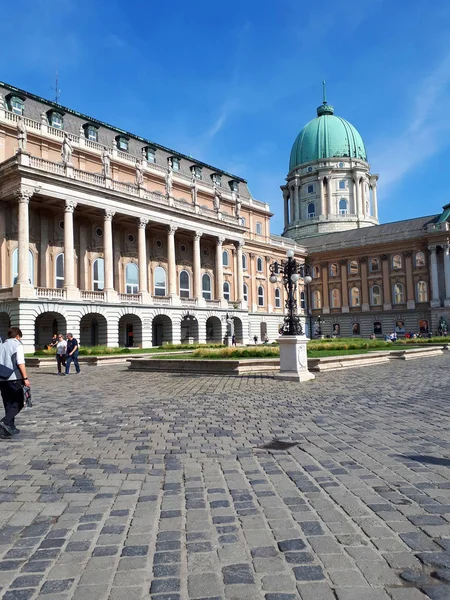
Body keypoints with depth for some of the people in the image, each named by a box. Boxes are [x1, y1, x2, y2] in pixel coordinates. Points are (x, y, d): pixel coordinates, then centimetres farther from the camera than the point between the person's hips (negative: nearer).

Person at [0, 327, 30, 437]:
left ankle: (10, 428, 16)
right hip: (14, 378, -6)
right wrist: (25, 378, -14)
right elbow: (20, 363, -14)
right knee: (18, 403, 4)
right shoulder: (17, 345, -4)